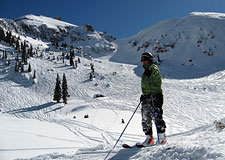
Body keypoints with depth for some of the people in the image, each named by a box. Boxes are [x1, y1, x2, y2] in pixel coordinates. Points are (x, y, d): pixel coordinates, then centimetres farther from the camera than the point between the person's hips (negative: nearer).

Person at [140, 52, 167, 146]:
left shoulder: (153, 67, -1)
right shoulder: (146, 72, 26)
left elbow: (155, 71, -28)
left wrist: (150, 72, -48)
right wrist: (143, 95, 27)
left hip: (155, 96, -9)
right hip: (146, 97, 9)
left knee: (156, 116, -11)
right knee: (145, 118, 6)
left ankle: (162, 136, 0)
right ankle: (149, 138, 13)